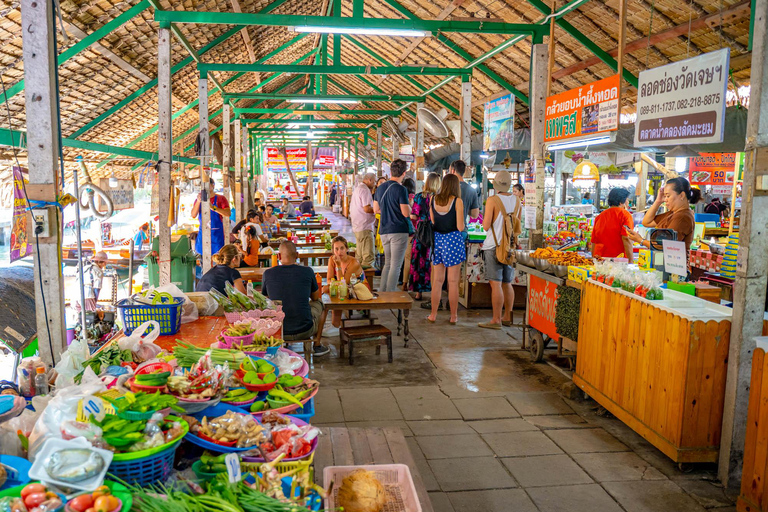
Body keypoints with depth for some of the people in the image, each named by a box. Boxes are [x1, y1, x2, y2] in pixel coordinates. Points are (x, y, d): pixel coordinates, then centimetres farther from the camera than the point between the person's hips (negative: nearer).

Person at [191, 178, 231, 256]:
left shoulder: (220, 198, 1)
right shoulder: (199, 199, 11)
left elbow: (227, 214, -12)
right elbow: (193, 215, 0)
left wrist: (213, 207, -23)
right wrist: (198, 201, -13)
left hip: (217, 233, -3)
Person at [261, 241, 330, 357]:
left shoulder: (268, 273, -5)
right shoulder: (307, 271, -7)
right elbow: (315, 297, 11)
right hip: (304, 331, -1)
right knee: (318, 303, 27)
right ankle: (317, 346, 35)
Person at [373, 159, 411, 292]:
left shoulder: (380, 188, 9)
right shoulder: (400, 189, -13)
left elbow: (376, 209, 15)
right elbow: (406, 213, -15)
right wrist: (408, 205, 5)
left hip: (384, 231, 7)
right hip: (399, 231, -7)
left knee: (387, 263, 17)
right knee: (396, 266, -2)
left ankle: (382, 293, 19)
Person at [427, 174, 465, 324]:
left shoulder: (434, 200, 4)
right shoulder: (457, 201, -9)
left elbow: (433, 223, 9)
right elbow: (460, 227, -11)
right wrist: (463, 222, 9)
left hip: (437, 239, 4)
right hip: (453, 239, -4)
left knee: (437, 280, 11)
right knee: (453, 281, 3)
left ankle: (433, 314, 15)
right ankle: (453, 316, 11)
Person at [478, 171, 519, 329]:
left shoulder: (492, 200, -12)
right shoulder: (517, 200, 7)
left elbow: (486, 226, -13)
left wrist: (485, 219, 6)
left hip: (494, 246, -6)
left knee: (496, 284, -5)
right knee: (507, 283, 14)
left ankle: (496, 320, -3)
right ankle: (507, 317, 22)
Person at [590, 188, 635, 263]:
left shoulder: (599, 216, 16)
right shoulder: (625, 214, 0)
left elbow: (594, 241, 17)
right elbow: (626, 238, -12)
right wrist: (631, 261, -13)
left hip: (599, 259, 5)